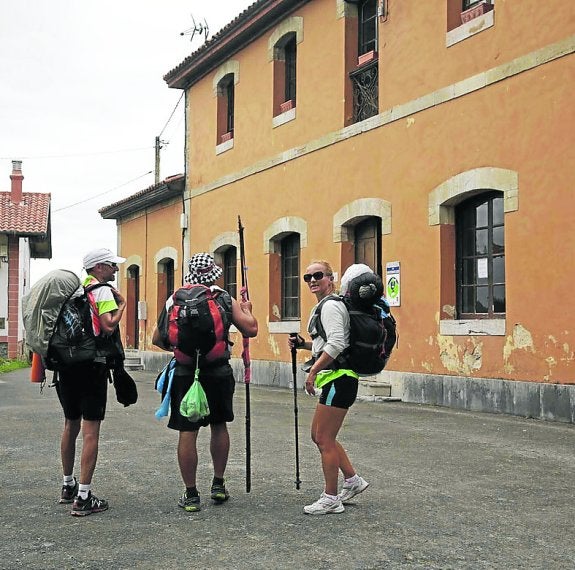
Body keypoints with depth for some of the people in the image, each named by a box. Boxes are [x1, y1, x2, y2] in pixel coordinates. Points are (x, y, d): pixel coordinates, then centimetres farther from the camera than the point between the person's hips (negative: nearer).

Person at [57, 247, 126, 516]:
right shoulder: (103, 291, -7)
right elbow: (109, 326, -19)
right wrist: (121, 305, -5)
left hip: (67, 363, 8)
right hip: (92, 365, -8)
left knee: (70, 425, 19)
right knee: (90, 431, -6)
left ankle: (68, 485, 31)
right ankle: (83, 498, -7)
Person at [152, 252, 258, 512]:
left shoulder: (175, 300, 3)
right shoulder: (226, 299, 1)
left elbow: (157, 339, 3)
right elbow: (251, 329, -4)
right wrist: (246, 310, 15)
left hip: (185, 372, 0)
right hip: (218, 372, 1)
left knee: (187, 432, 3)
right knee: (219, 425, 19)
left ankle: (191, 495, 8)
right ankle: (218, 485, 25)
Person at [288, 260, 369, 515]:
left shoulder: (331, 305, -12)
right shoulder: (324, 306, 19)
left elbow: (335, 344, -23)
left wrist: (313, 371, -20)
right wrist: (303, 344, 14)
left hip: (338, 378, -11)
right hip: (334, 379, 11)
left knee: (324, 440, -4)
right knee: (319, 436, 16)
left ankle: (331, 499, 6)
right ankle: (353, 480, 25)